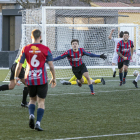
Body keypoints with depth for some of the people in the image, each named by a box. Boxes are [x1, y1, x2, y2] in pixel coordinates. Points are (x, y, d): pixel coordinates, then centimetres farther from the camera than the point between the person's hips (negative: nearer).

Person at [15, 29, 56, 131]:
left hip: (30, 79, 2)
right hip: (42, 80, -2)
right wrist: (54, 78, 8)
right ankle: (38, 123, -8)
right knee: (41, 102, 5)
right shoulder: (45, 49, -3)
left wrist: (16, 77, 17)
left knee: (32, 100, 20)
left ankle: (31, 115, -7)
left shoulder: (25, 49, 0)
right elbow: (51, 66, -5)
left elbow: (19, 65, 3)